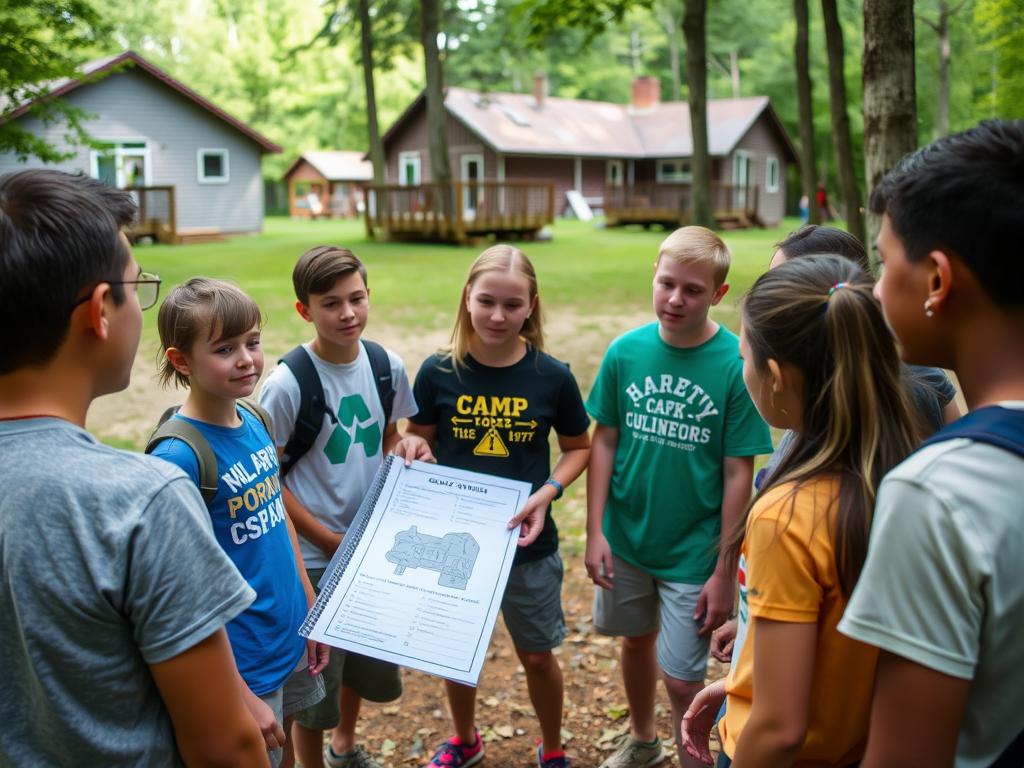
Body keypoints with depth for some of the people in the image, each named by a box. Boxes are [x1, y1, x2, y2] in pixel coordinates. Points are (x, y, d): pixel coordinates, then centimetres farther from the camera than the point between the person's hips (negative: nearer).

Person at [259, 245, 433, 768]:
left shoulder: (387, 366, -5)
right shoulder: (286, 385, -19)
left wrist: (407, 449, -11)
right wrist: (327, 539, -15)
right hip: (313, 557, -5)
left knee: (369, 663, 23)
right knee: (314, 676, 10)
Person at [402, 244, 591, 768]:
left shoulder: (552, 377, -12)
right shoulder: (438, 372, -11)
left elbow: (579, 447, 1)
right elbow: (417, 441, 3)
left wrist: (547, 492, -15)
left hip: (528, 544, -1)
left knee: (537, 656, 15)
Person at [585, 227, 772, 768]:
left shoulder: (736, 364, -17)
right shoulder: (626, 351, -9)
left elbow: (738, 474, -13)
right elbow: (605, 441, -1)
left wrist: (724, 573, -12)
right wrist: (595, 531, -5)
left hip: (693, 553, -3)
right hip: (624, 540, 4)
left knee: (683, 679, 3)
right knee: (636, 640, 23)